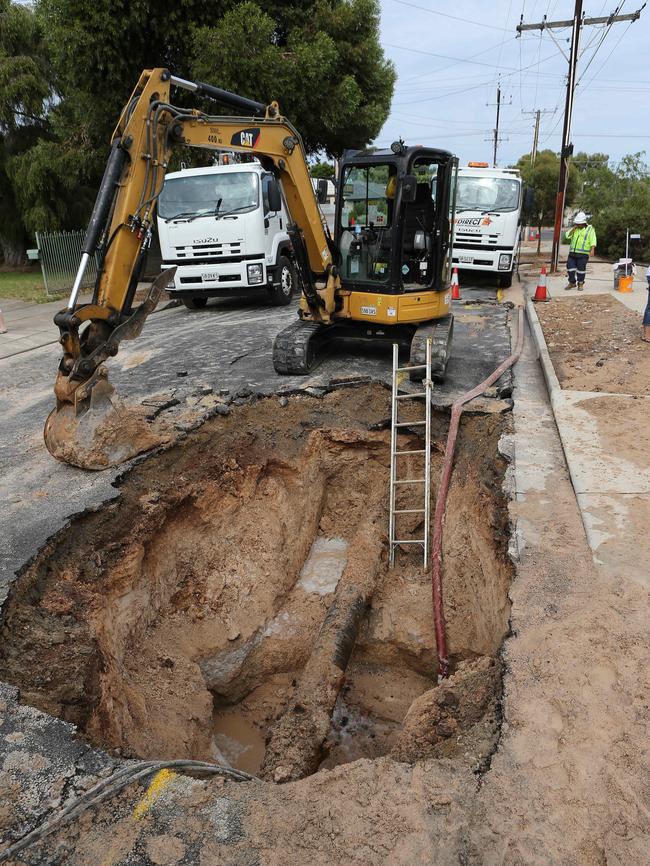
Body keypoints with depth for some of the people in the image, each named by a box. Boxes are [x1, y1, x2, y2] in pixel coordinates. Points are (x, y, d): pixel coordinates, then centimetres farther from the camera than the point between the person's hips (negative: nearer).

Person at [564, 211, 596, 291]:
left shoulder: (590, 229, 0)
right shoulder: (575, 229, 16)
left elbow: (593, 240, -8)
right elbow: (567, 236, 7)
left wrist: (592, 249, -21)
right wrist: (573, 228, -3)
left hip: (583, 254, -5)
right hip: (572, 253, 5)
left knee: (581, 269, -1)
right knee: (570, 267, 2)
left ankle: (580, 284, 13)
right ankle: (572, 283, 17)